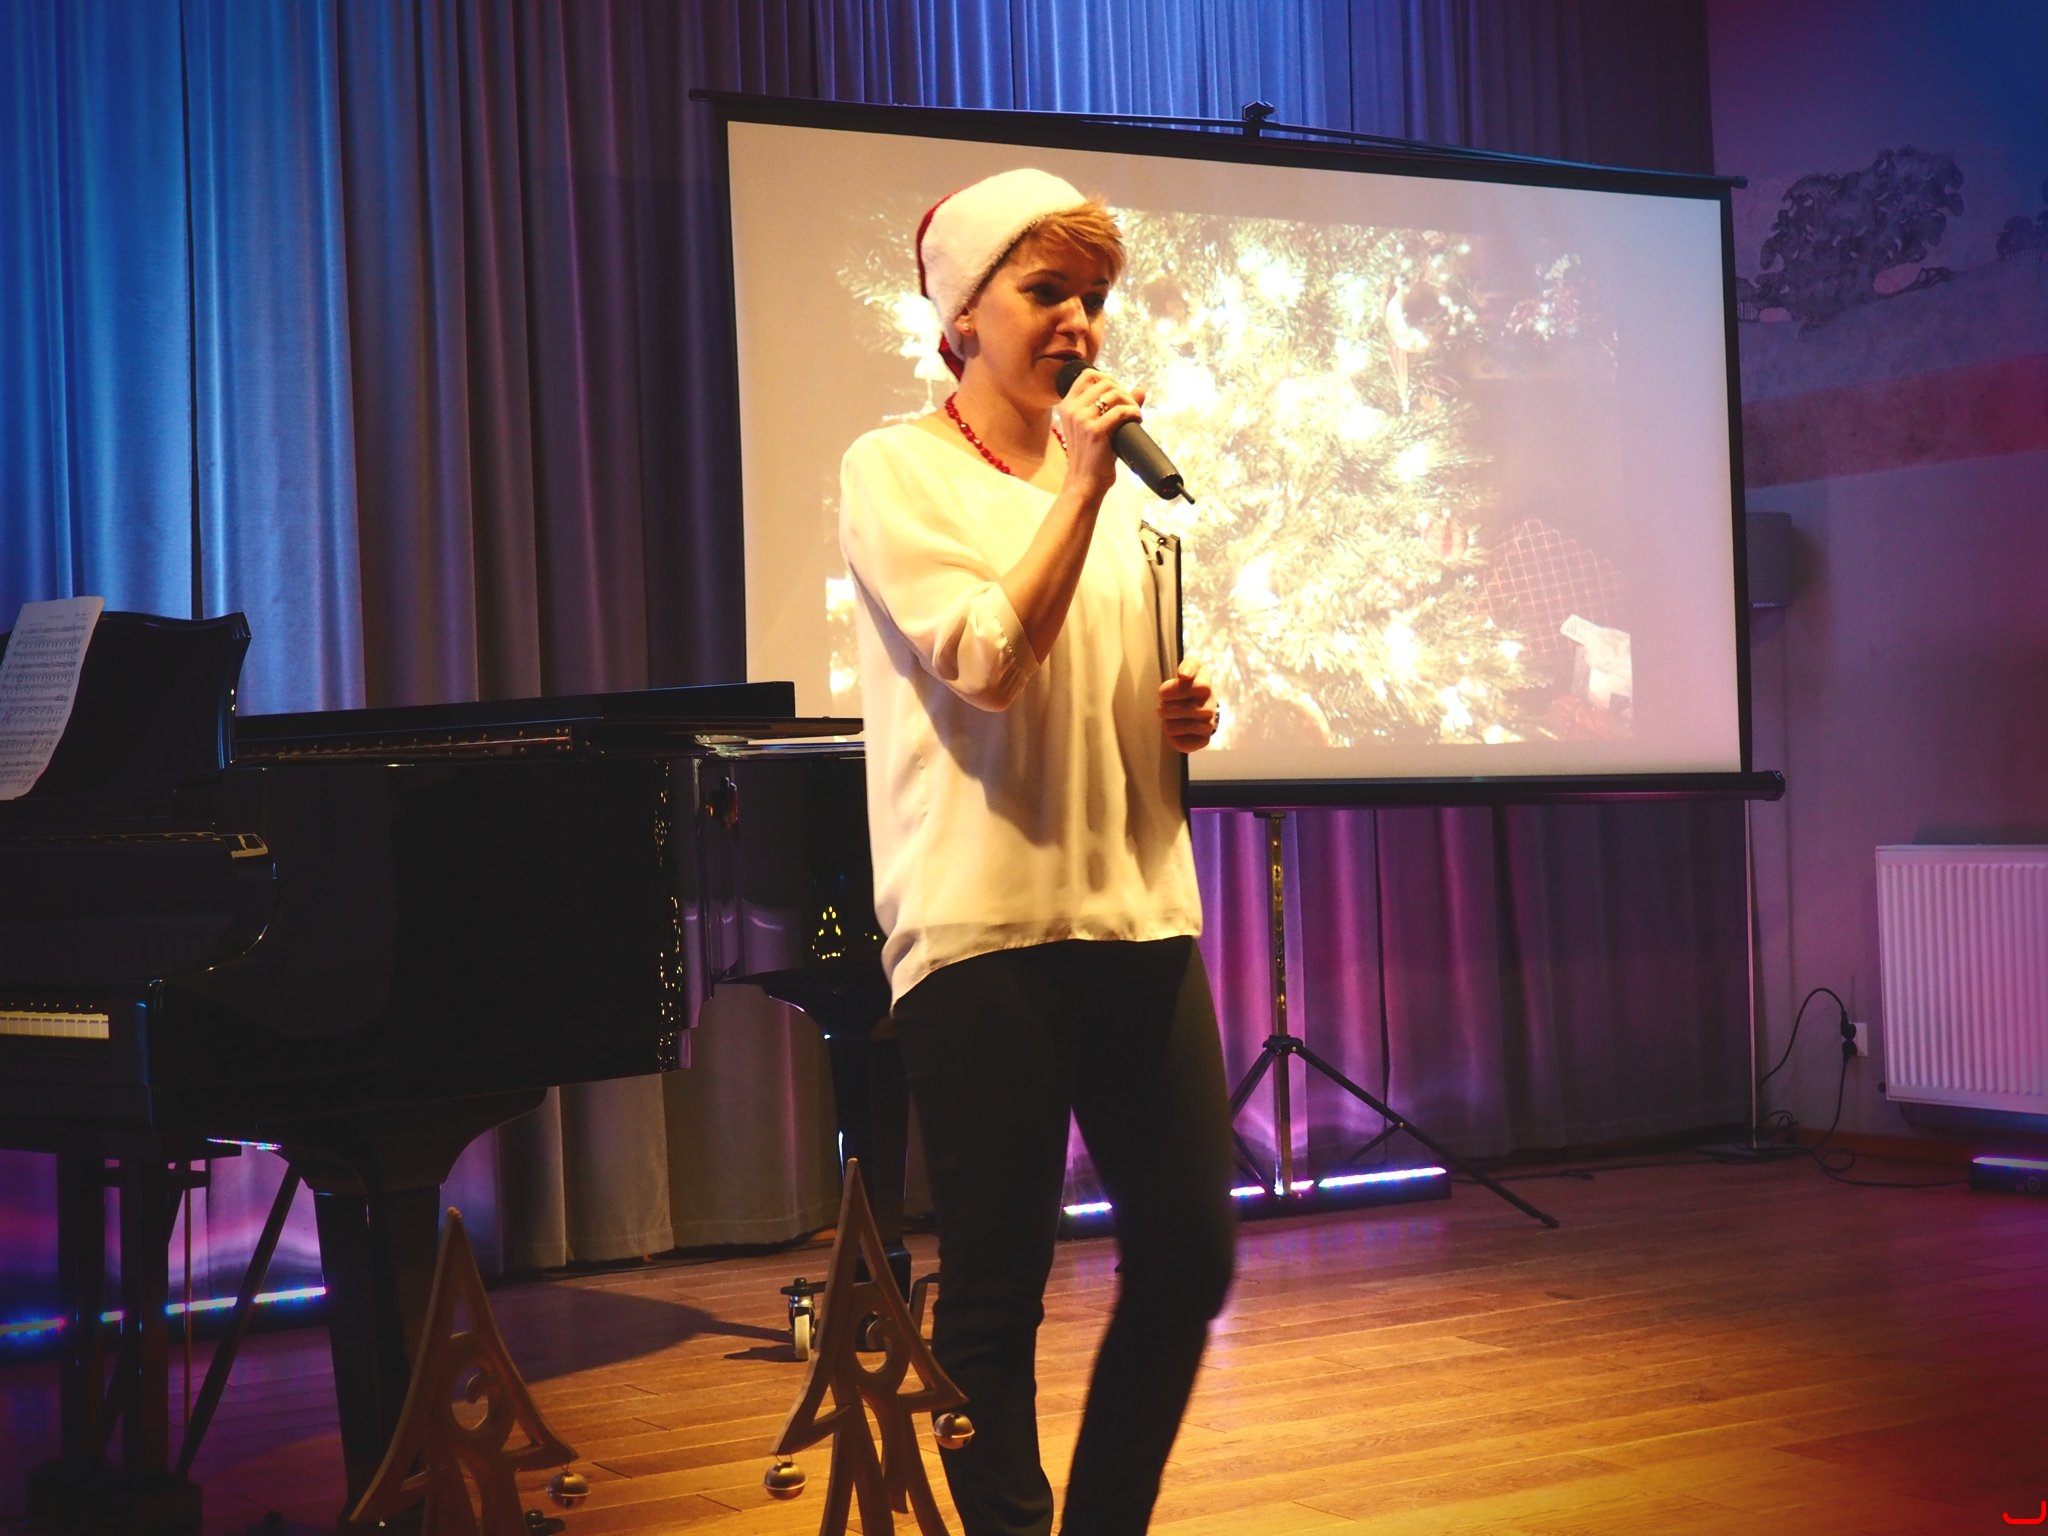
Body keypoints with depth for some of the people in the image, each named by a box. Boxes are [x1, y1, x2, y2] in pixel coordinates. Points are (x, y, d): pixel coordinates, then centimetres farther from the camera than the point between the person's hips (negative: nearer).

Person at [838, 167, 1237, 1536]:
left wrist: (1184, 717, 6)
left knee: (1191, 1254, 5)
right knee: (997, 1283, 0)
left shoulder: (1111, 479, 17)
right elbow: (988, 662, -14)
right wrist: (1083, 484, -14)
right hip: (985, 923, -6)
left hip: (1136, 903, 6)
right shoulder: (896, 472, -1)